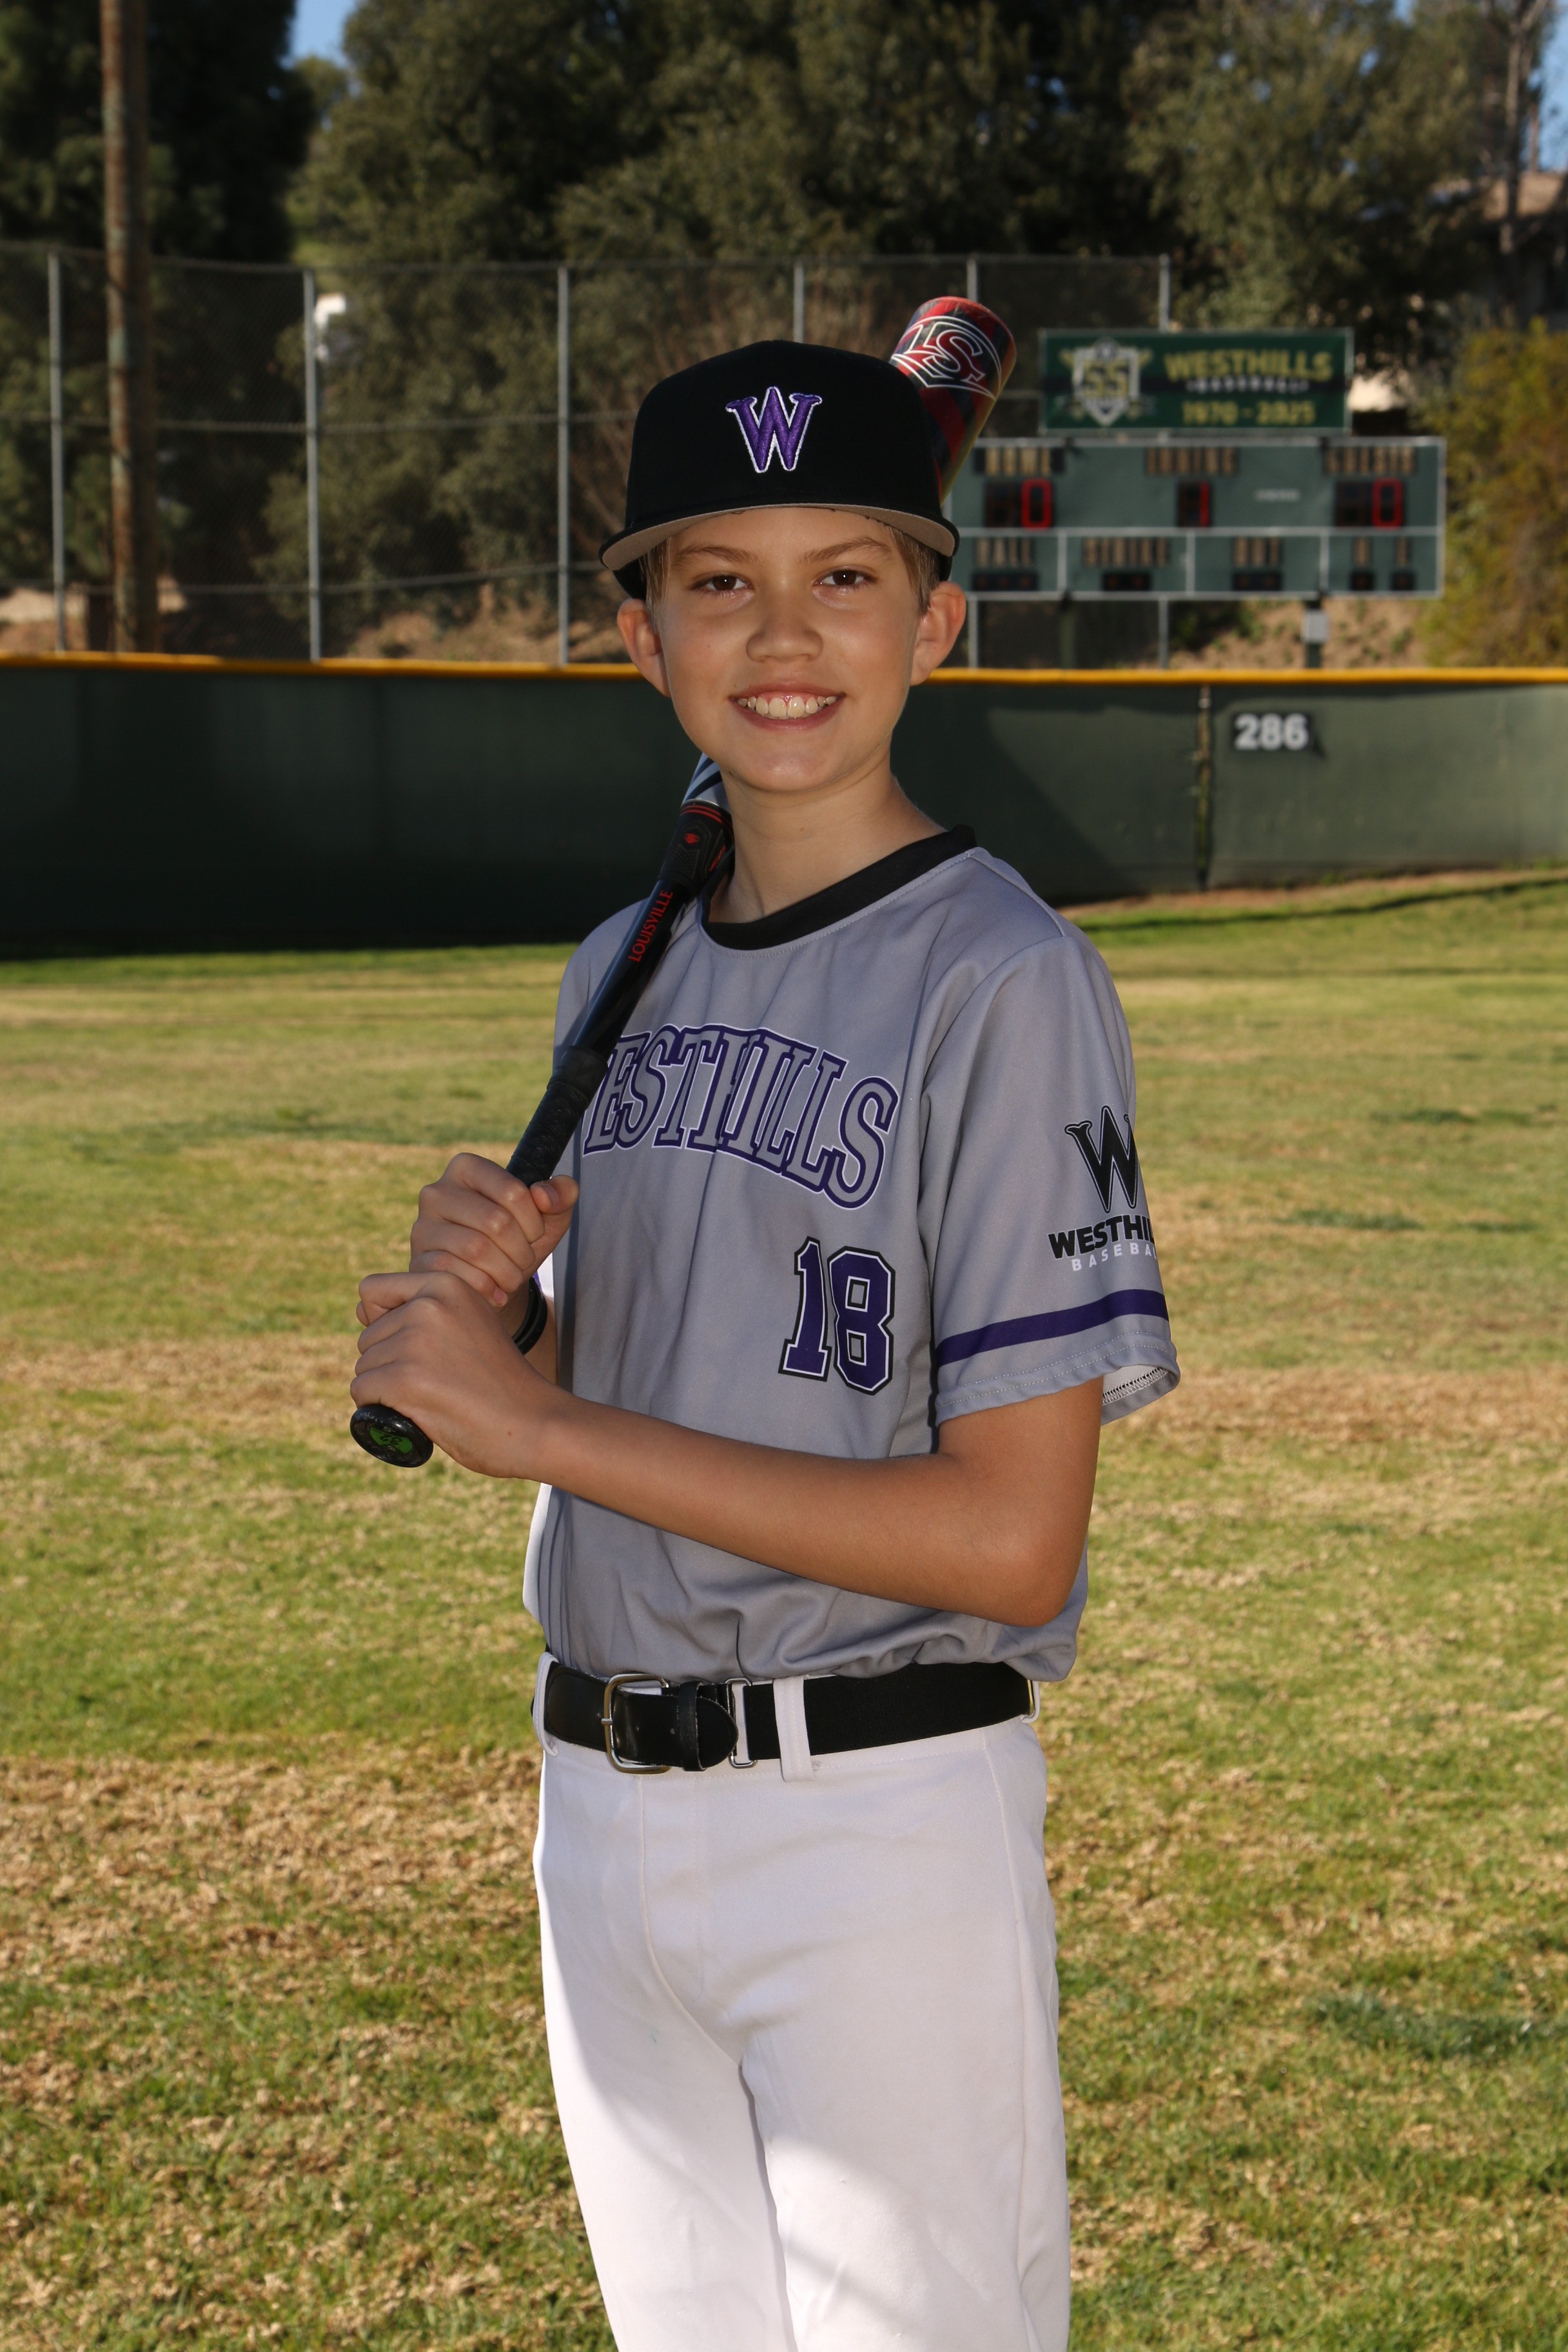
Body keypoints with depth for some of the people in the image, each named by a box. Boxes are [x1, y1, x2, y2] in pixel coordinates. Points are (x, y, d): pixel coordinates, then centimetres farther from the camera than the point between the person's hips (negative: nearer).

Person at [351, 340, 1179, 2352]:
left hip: (885, 1822, -7)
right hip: (602, 1808, 7)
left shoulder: (1004, 982, -14)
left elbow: (1010, 1539, -20)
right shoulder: (623, 972, 9)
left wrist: (543, 1423, -18)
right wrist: (483, 1305, -6)